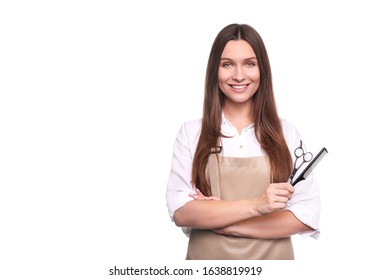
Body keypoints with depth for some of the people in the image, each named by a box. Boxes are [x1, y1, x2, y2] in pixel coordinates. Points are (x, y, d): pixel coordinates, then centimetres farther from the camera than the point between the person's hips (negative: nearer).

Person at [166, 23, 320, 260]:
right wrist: (255, 206, -25)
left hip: (272, 257, 1)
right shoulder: (191, 132, -5)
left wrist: (226, 224, -17)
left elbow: (307, 216, -10)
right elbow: (180, 212, -14)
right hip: (207, 257, 0)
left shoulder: (286, 132, -4)